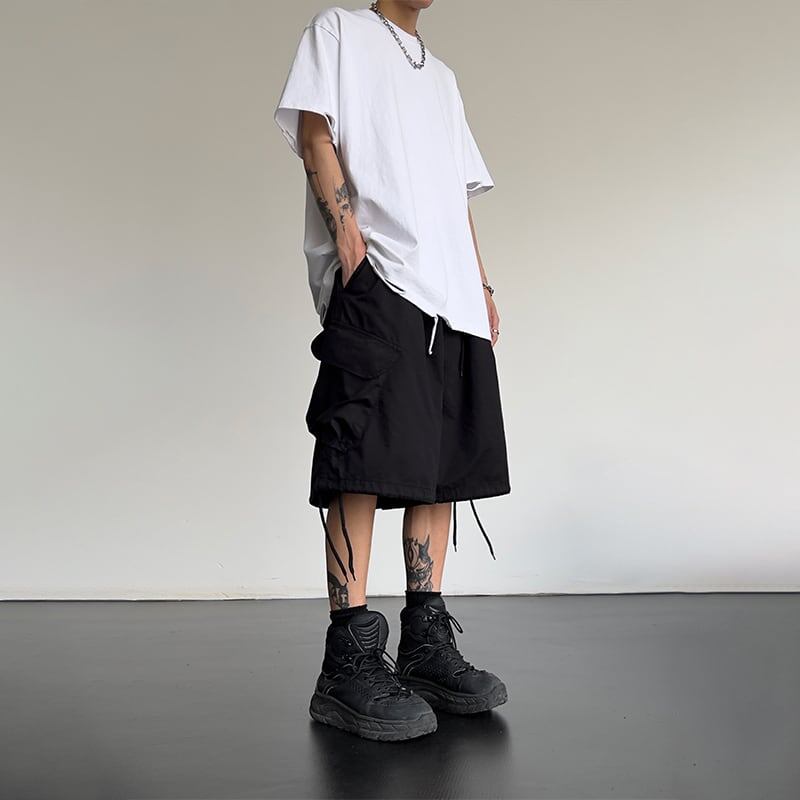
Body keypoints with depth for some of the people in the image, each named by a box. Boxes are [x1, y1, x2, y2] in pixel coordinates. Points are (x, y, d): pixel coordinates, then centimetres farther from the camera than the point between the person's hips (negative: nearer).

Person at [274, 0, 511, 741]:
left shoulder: (442, 75, 32)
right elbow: (314, 131, 1)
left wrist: (482, 284, 16)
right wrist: (347, 226, -13)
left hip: (450, 292, 7)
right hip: (375, 274, -7)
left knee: (443, 463, 1)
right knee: (366, 465, -14)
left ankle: (426, 645, 8)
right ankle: (349, 665, -11)